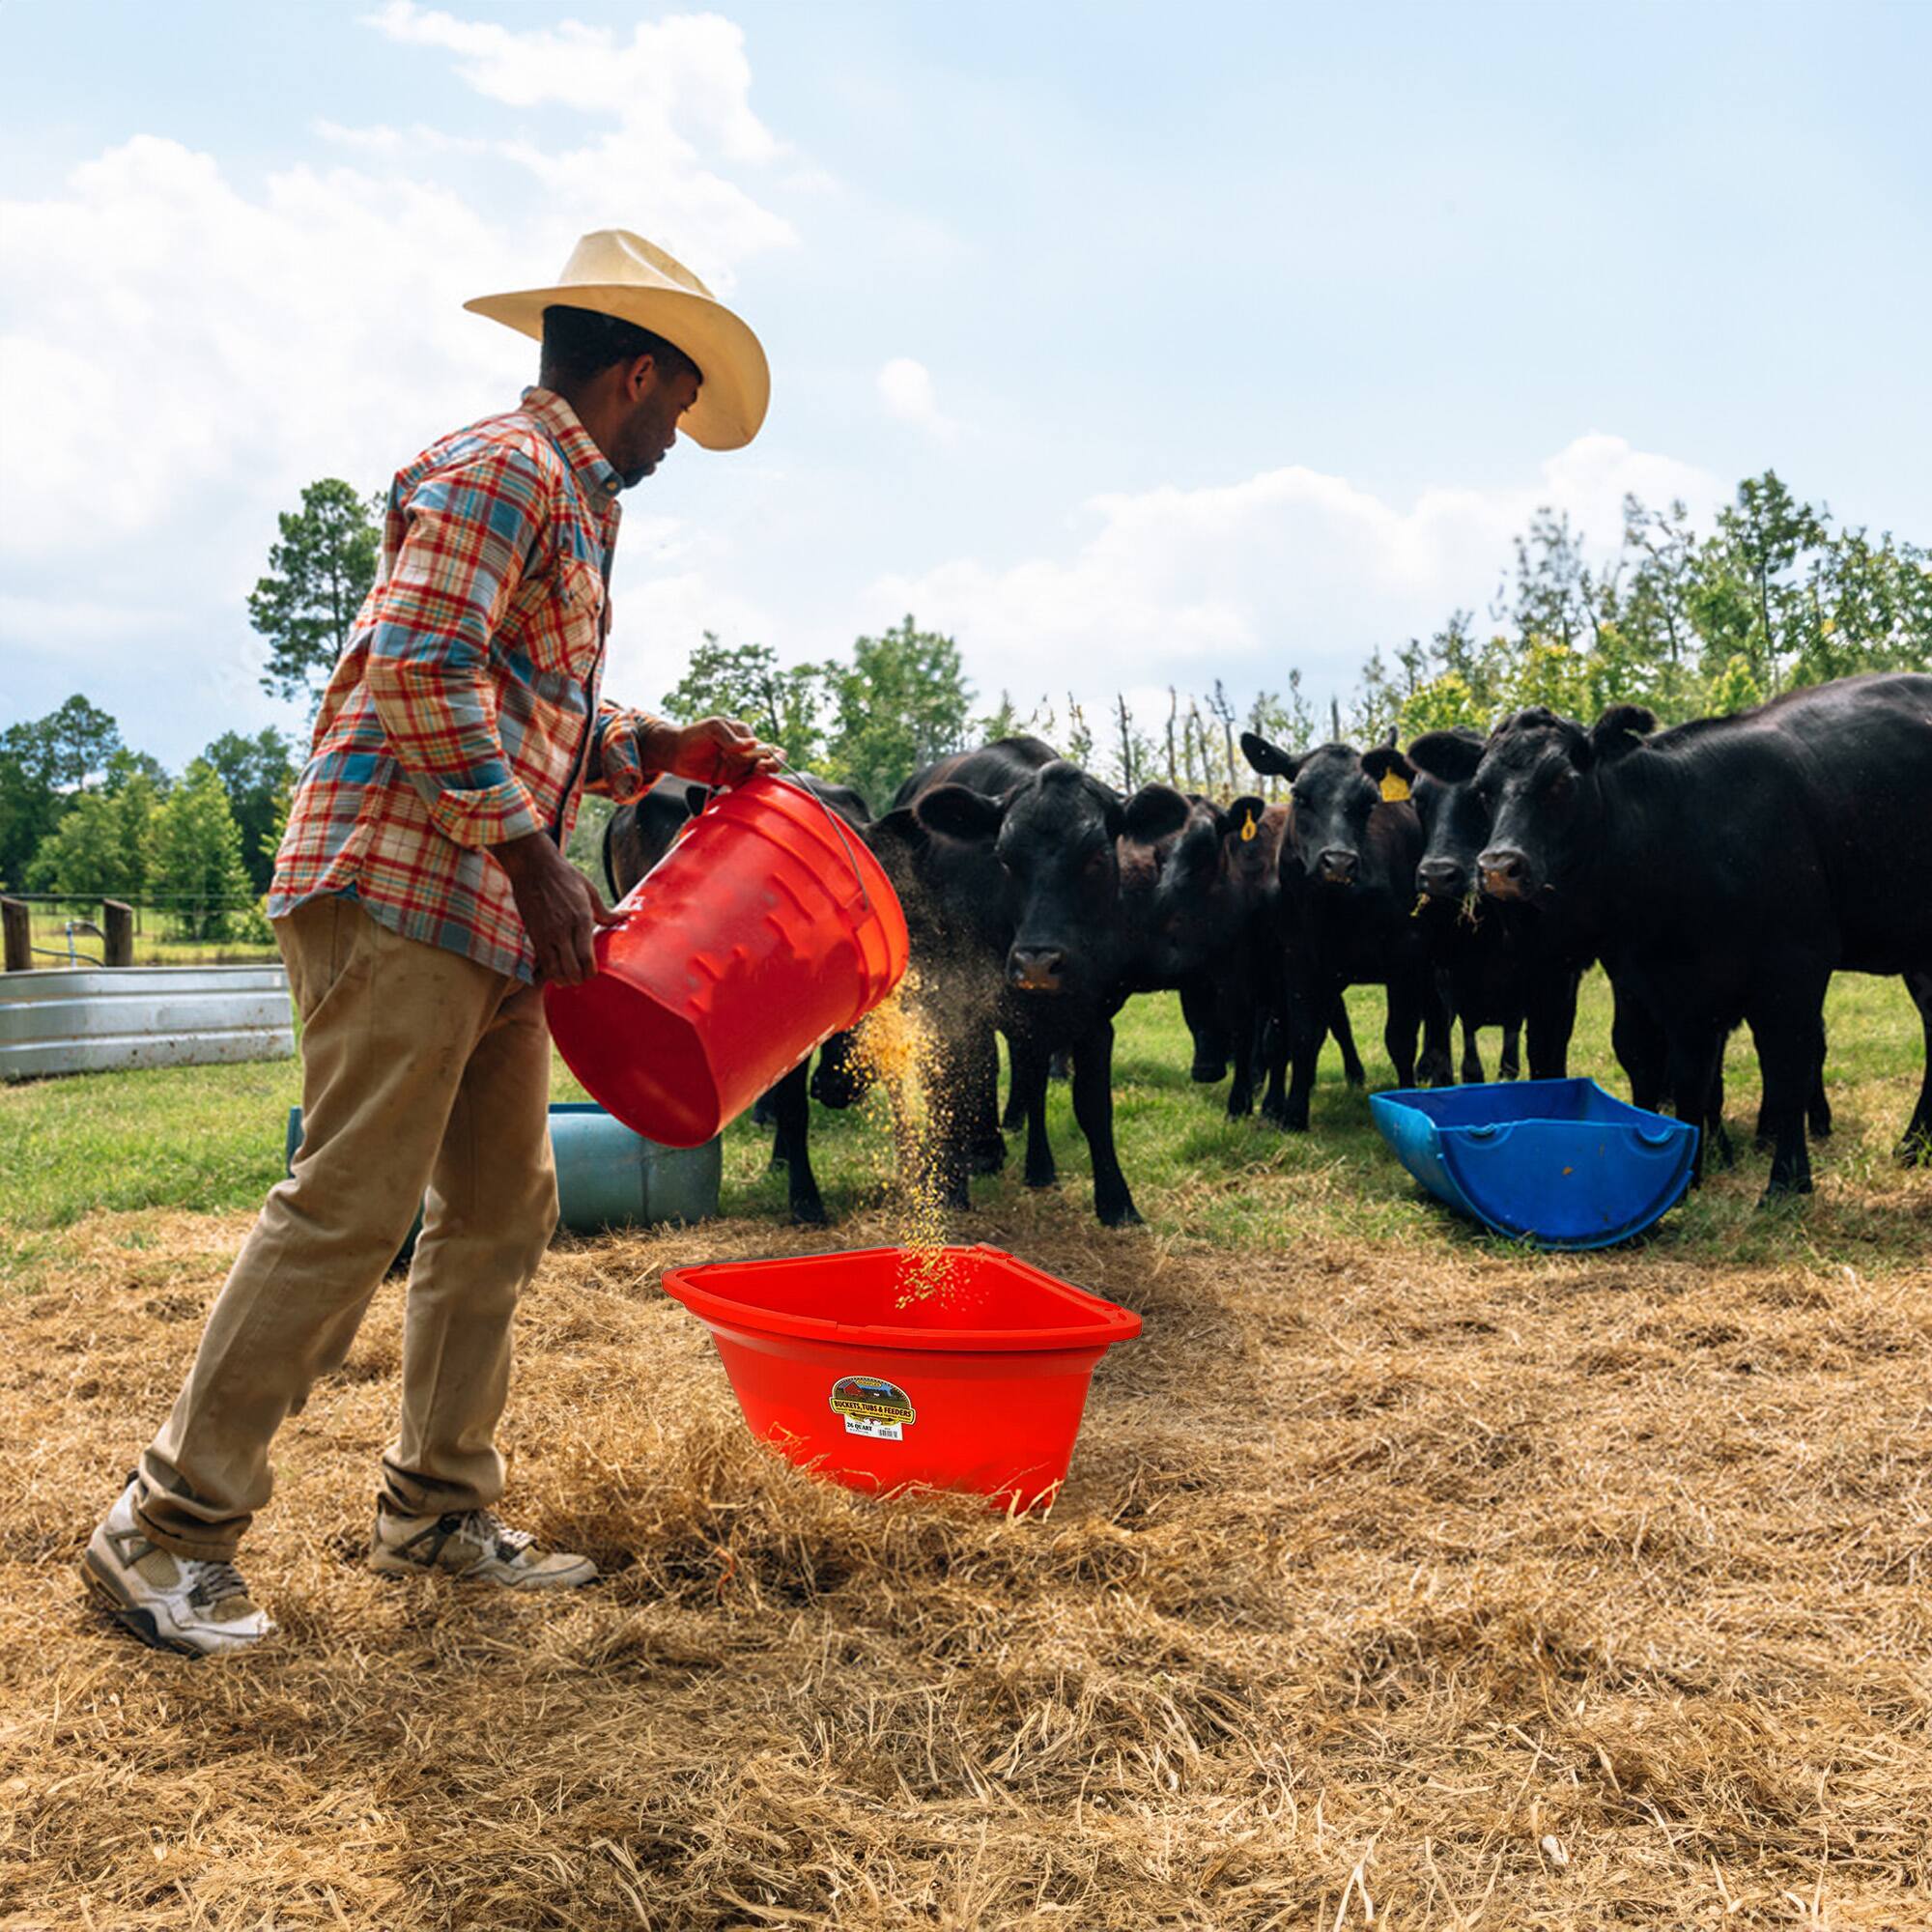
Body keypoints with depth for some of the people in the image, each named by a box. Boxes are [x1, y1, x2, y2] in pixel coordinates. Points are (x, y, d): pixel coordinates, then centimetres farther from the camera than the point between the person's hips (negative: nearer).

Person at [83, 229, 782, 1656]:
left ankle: (439, 1509, 20)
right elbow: (422, 668, -19)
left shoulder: (574, 506, 24)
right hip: (405, 890, -10)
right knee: (351, 1205, -10)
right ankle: (173, 1526, 2)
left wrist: (663, 751, 15)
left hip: (493, 917, 10)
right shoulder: (505, 468, -7)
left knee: (502, 1209, 10)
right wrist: (537, 855, -19)